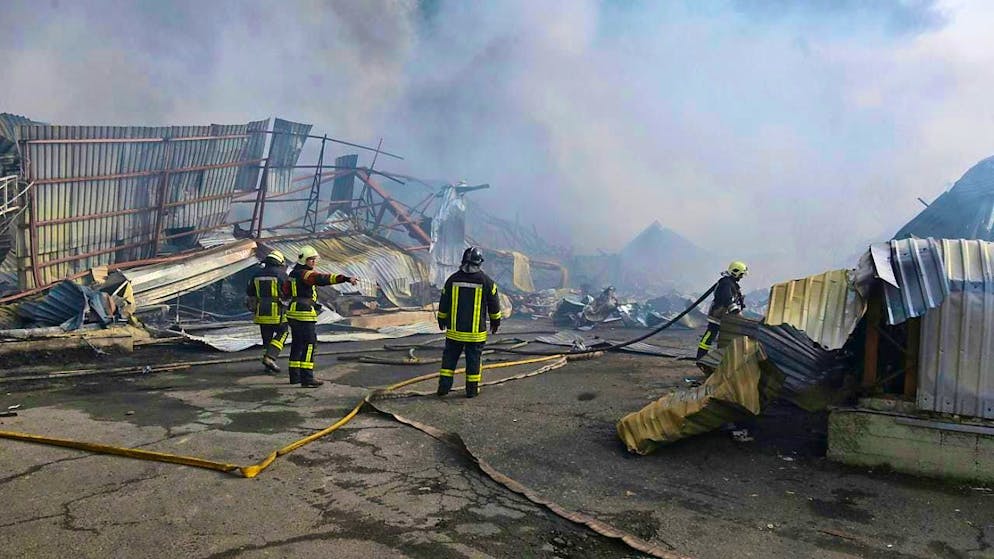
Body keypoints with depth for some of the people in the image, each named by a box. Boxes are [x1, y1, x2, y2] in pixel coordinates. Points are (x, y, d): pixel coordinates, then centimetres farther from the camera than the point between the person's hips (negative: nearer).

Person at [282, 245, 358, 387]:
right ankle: (307, 378, -12)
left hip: (293, 312, 10)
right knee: (309, 345, -9)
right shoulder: (305, 273, -14)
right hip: (304, 314, -10)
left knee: (297, 344, 15)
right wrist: (346, 279, -39)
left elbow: (285, 291, 24)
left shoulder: (293, 273, 16)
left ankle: (294, 376, 22)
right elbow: (323, 279, -30)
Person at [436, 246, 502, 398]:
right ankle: (472, 389, 14)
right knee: (473, 359, 8)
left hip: (454, 330, 2)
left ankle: (444, 386, 12)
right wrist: (495, 322, 17)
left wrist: (441, 320, 21)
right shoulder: (486, 281, -6)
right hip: (476, 332, -1)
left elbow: (443, 304, 6)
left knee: (449, 357, 12)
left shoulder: (452, 279, -2)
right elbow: (494, 305, 2)